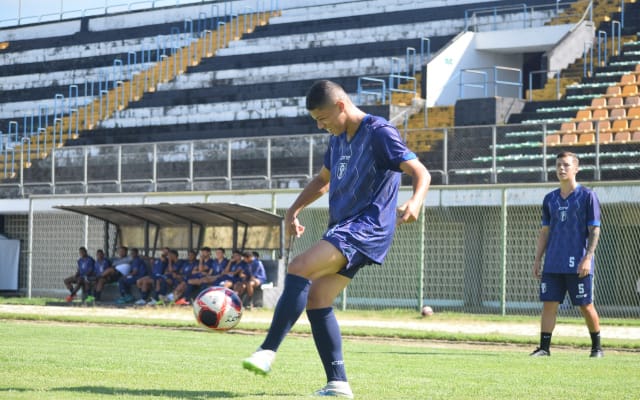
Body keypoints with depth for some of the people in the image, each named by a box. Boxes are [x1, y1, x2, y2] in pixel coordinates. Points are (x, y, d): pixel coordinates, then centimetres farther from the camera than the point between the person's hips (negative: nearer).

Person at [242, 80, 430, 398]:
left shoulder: (379, 133, -11)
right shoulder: (338, 139, 15)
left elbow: (421, 173, -16)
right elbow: (323, 179, 32)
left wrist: (415, 201, -37)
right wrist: (294, 210, 20)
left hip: (367, 228, -9)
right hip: (342, 228, 9)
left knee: (299, 268, -24)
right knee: (315, 300, 1)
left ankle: (268, 350, -26)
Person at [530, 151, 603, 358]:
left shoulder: (587, 196, -2)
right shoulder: (550, 199, 13)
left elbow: (594, 230, -5)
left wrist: (588, 258, -15)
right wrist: (537, 260, 10)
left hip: (577, 264, -5)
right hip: (553, 264, 5)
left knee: (586, 306, 1)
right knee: (549, 304, 0)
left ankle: (597, 347, 14)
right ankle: (544, 347, 2)